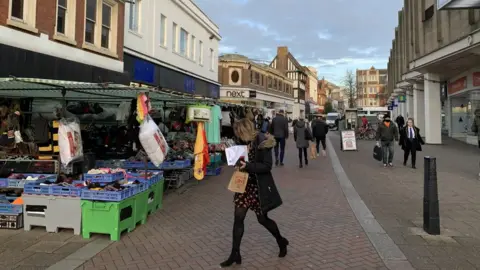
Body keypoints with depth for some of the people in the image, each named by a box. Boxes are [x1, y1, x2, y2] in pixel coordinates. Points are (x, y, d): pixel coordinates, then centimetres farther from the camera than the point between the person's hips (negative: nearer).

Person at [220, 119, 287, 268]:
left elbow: (267, 166, -21)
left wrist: (247, 166, -27)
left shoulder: (262, 142, -18)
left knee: (263, 219, 8)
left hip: (260, 186, -7)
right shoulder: (246, 142, 4)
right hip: (246, 184, 7)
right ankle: (235, 254, 14)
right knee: (238, 218, 3)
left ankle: (281, 241, 36)